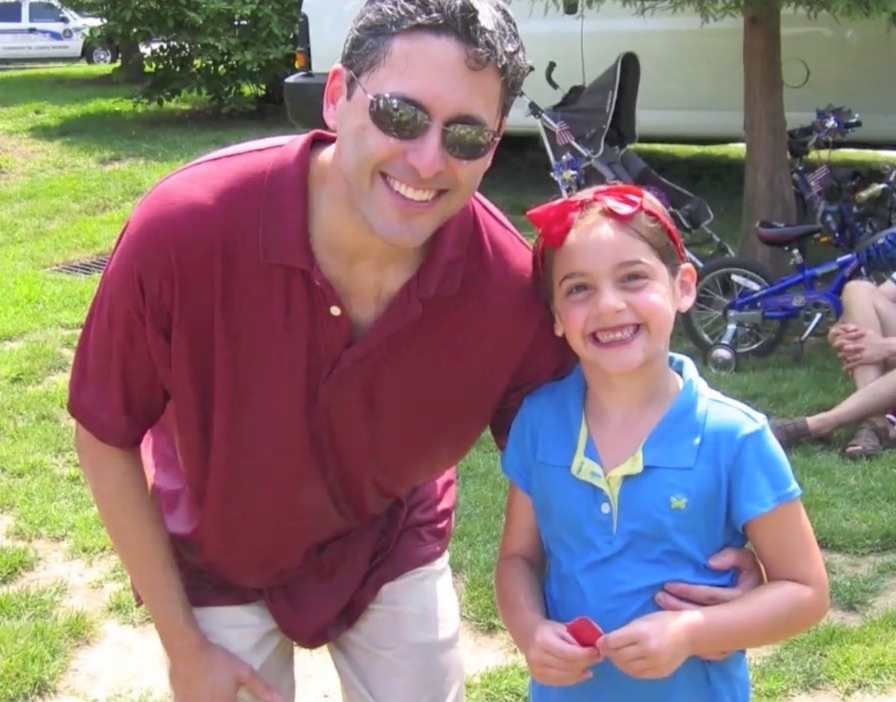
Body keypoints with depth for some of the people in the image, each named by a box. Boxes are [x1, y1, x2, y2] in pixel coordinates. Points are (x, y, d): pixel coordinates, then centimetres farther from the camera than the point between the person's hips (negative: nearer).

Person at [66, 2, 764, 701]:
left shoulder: (510, 281, -27)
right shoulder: (186, 228, -31)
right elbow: (105, 433, -16)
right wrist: (183, 644, -12)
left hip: (393, 549, 2)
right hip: (220, 557, -1)